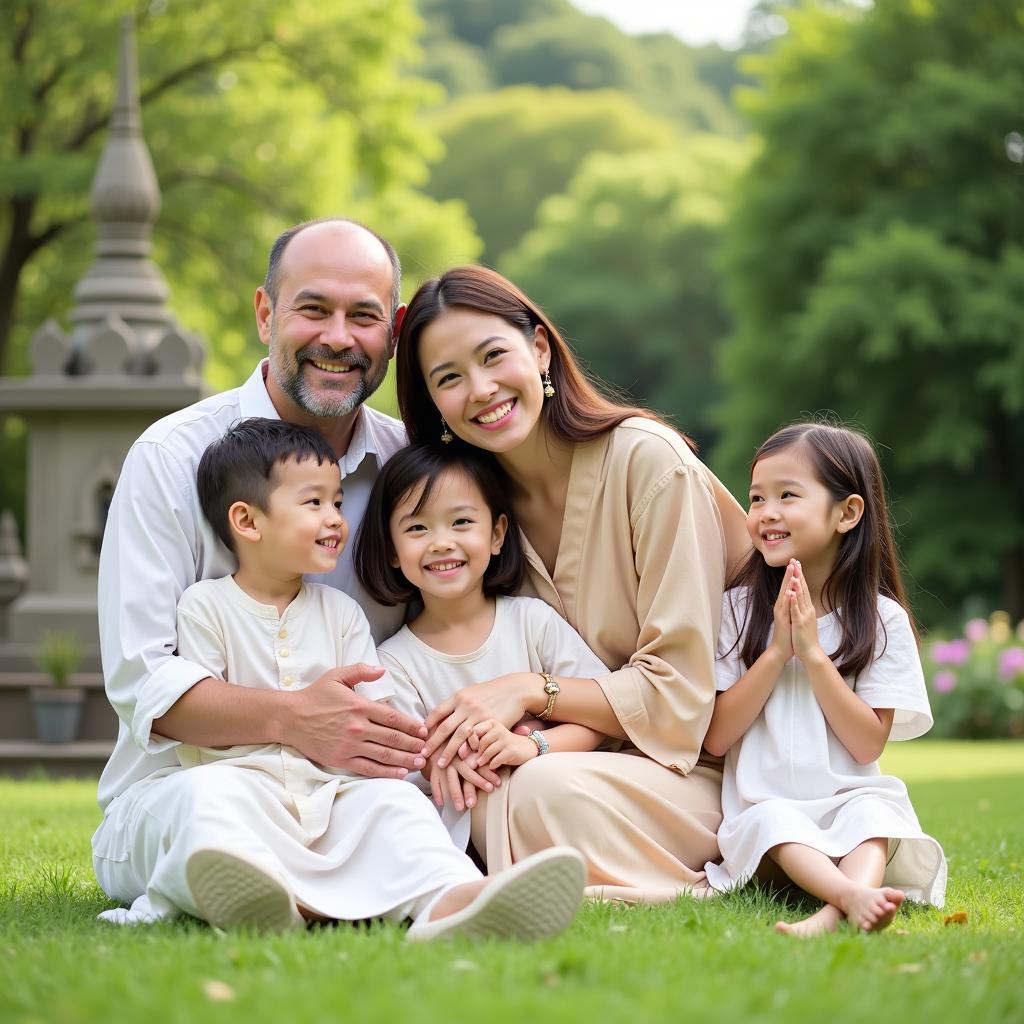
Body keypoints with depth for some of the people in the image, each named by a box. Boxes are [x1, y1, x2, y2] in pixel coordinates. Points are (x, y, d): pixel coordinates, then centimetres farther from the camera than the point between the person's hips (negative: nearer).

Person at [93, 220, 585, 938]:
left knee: (384, 803, -35)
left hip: (355, 790, 2)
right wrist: (291, 720, -26)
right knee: (216, 795, -39)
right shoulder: (174, 457, -1)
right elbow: (140, 680, -8)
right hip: (174, 785, -2)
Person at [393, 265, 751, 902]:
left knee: (548, 791, -35)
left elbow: (677, 695, -13)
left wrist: (533, 690, -23)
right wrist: (473, 730, -19)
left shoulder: (648, 461, -13)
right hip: (566, 754, 4)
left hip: (695, 773, -4)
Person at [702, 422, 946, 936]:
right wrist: (777, 650, -12)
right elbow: (716, 736, -2)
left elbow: (868, 744, -4)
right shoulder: (738, 608, 4)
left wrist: (813, 652, -13)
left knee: (871, 815, -31)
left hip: (851, 796, 0)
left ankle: (832, 916, -54)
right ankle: (853, 895, -53)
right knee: (773, 820, -31)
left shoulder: (882, 619, 2)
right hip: (766, 803, 0)